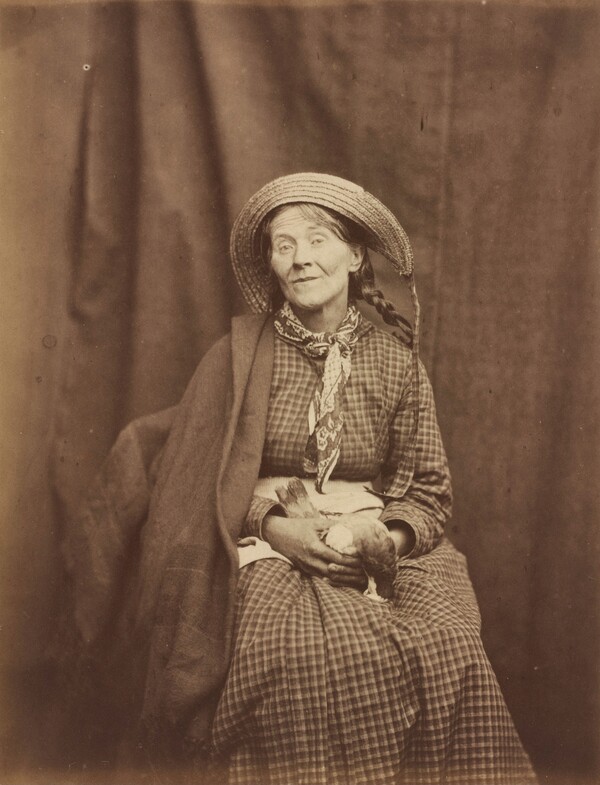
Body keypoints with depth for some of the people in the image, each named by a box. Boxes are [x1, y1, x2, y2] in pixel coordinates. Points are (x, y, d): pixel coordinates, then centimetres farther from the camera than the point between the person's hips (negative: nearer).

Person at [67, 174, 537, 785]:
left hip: (377, 545, 2)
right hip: (267, 547, -1)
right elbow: (203, 478, 4)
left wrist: (391, 538, -11)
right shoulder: (239, 355, 2)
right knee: (304, 652, -33)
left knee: (444, 647, -28)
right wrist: (272, 525, -12)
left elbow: (429, 488, 9)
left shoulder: (396, 359, 6)